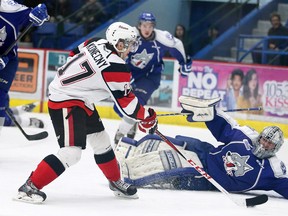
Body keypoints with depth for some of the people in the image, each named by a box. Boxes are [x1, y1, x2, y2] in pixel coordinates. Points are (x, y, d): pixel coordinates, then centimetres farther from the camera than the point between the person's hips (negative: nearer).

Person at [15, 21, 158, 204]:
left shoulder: (99, 44, -1)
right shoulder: (116, 67, -25)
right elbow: (126, 104, -18)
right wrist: (147, 117, -4)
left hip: (81, 99, 11)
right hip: (65, 103, -11)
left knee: (101, 141, 19)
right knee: (72, 151, -19)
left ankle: (115, 182, 37)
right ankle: (30, 187, -16)